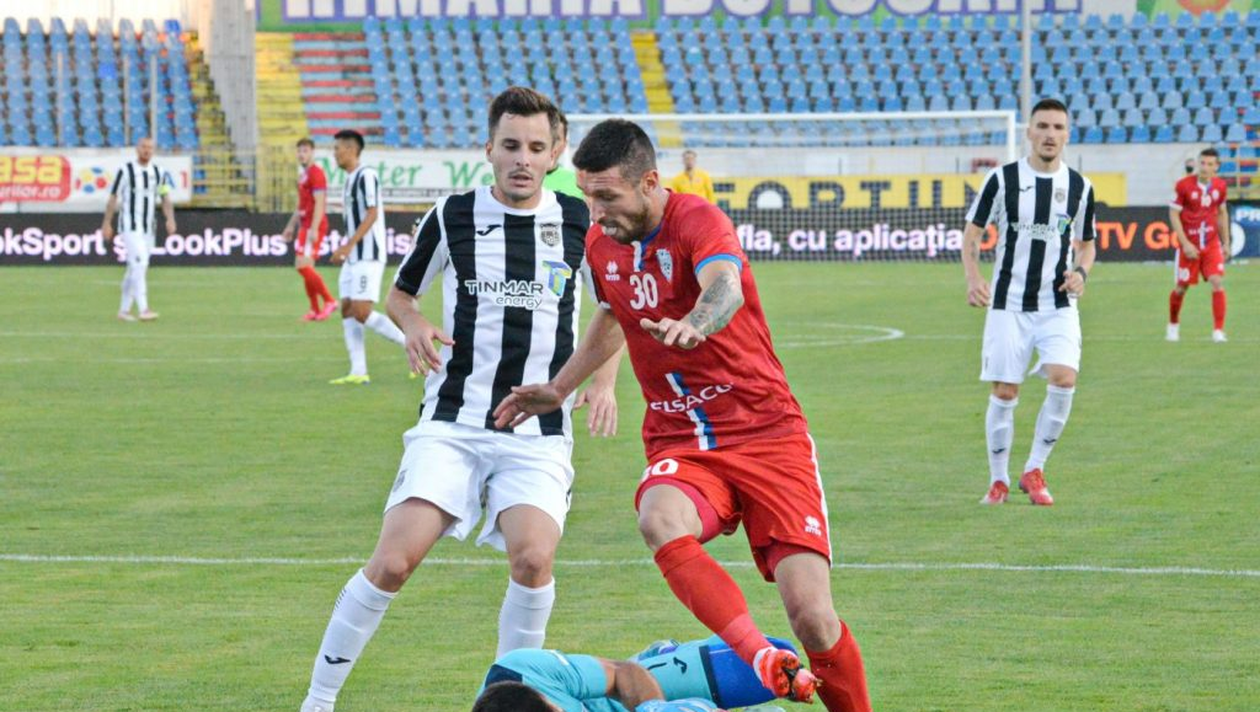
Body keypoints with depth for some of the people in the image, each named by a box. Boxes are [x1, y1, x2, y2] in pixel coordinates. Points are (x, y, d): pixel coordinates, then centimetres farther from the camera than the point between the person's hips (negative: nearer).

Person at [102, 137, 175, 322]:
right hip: (130, 227, -5)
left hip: (148, 228, 5)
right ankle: (143, 310, -25)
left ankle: (124, 310, 19)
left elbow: (165, 199, 5)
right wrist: (107, 223, -4)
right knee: (139, 264, -18)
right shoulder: (125, 170, -5)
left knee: (134, 269, 10)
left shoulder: (159, 173, 8)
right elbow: (113, 197, -2)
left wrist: (170, 219, -12)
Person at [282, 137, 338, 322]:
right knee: (303, 267, 7)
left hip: (313, 227, -10)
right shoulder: (303, 175, 18)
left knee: (303, 265, -16)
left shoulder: (316, 173, -11)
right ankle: (315, 310, 12)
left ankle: (329, 301, -8)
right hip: (304, 226, 10)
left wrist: (314, 229, -24)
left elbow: (319, 203, -18)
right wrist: (291, 226, 26)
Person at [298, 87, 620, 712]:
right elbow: (400, 292, 16)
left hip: (538, 432, 0)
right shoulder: (451, 217, 0)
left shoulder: (580, 222, 2)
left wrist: (604, 383, 3)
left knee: (533, 557, -24)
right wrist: (416, 326, -6)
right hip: (451, 421, 0)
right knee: (392, 562, -15)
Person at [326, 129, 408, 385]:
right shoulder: (350, 179, 17)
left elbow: (372, 214, -19)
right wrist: (345, 250, 21)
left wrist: (348, 245, -22)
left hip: (368, 256, -10)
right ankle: (358, 372, 4)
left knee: (362, 312, -15)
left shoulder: (366, 176, -12)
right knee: (347, 310, 4)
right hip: (354, 257, 10)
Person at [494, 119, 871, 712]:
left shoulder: (696, 220, -14)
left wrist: (693, 324, -59)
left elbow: (725, 286, -37)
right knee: (660, 520, -35)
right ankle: (762, 660, -41)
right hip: (679, 444, 4)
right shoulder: (600, 244, 7)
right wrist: (558, 389, 30)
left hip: (767, 434, -4)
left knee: (813, 618, -15)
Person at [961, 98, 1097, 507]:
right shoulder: (1003, 179, -2)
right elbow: (972, 231, 4)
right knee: (1004, 393, -1)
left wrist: (1080, 272, -5)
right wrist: (973, 278, -12)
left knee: (1063, 379, -18)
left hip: (1058, 306, 1)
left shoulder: (1079, 187, 5)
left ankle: (1034, 471, -3)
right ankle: (999, 481, 15)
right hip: (1008, 304, -1)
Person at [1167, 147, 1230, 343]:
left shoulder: (1220, 185, 0)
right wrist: (1185, 244, -16)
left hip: (1212, 244, 2)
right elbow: (1173, 214, -10)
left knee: (1218, 282, -13)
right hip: (1189, 244, -2)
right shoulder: (1184, 185, -13)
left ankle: (1218, 331, -10)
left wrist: (1226, 243, 13)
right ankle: (1173, 325, 31)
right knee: (1181, 287, 6)